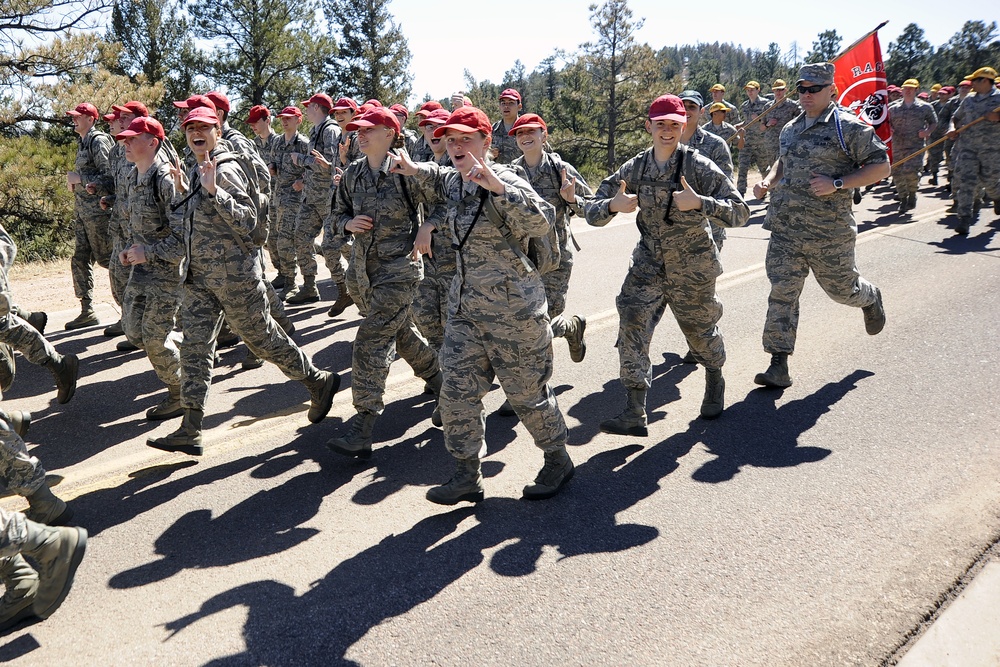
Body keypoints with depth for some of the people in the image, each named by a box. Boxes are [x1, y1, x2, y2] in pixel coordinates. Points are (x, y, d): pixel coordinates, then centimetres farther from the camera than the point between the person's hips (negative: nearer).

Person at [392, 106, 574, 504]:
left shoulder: (506, 182, -15)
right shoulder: (452, 183, 7)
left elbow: (540, 223, -32)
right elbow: (435, 180, 32)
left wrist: (497, 187, -40)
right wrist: (413, 169, 11)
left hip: (513, 307, -7)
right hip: (464, 305, 7)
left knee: (527, 392, 6)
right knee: (457, 391, 4)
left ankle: (558, 460, 29)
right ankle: (467, 476, 18)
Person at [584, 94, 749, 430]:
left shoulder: (698, 166, -13)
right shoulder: (634, 169, -3)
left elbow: (740, 212, -18)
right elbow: (592, 211, -3)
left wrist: (699, 203, -34)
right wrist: (613, 205, -25)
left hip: (693, 268, -2)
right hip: (649, 264, 2)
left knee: (701, 331, 14)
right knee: (632, 326, -15)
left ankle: (715, 381, 48)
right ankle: (634, 414, -11)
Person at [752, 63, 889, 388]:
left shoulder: (848, 126, -6)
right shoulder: (790, 130, 13)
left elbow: (881, 166, -6)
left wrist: (837, 184, -18)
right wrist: (768, 181, 9)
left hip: (829, 230, -4)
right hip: (785, 229, 5)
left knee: (841, 288, 12)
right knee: (782, 293, -3)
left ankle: (870, 298, 51)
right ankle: (779, 366, 0)